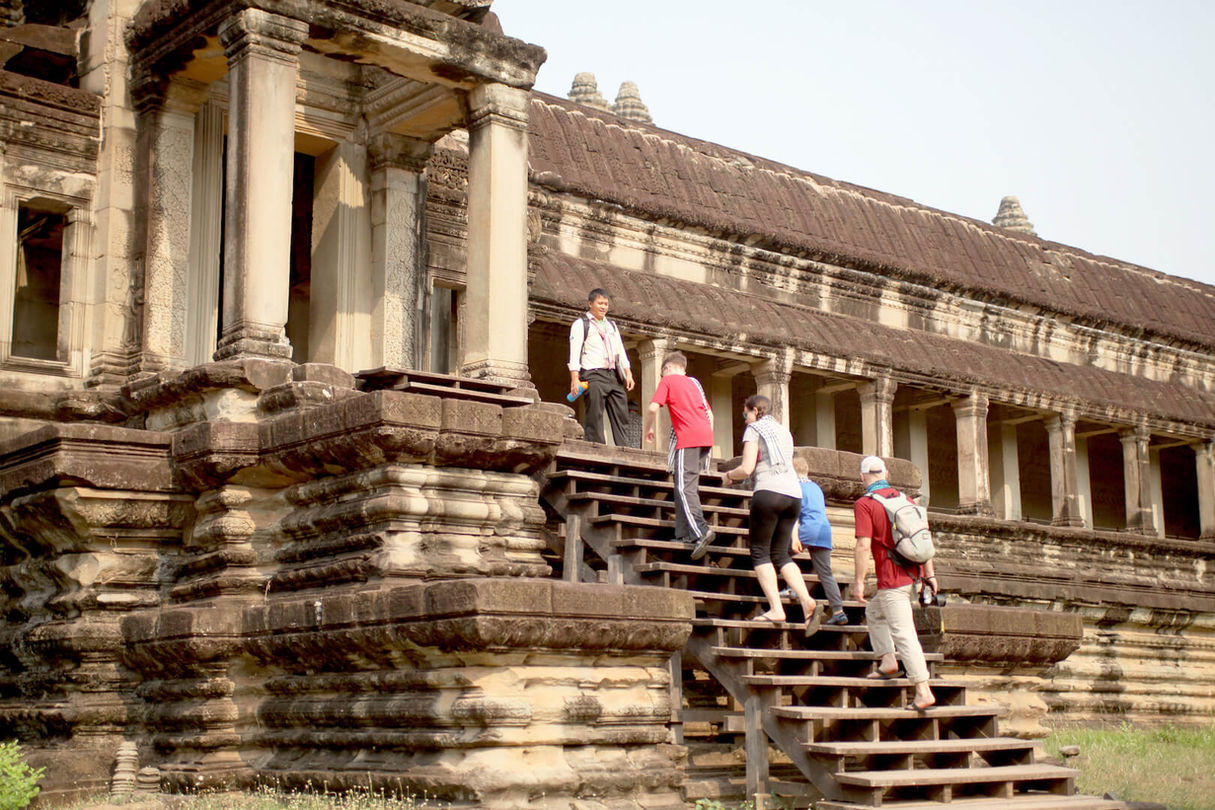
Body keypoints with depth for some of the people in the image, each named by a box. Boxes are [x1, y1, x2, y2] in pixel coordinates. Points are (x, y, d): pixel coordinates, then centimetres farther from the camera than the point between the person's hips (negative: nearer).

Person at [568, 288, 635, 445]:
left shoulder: (611, 324, 24)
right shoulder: (580, 324, 4)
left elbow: (620, 350, 22)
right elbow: (574, 352, -4)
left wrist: (628, 374, 10)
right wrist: (574, 379, -15)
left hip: (613, 376, 6)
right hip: (593, 376, -6)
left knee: (621, 417, 0)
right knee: (595, 418, -9)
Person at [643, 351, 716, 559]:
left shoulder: (668, 380, 7)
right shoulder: (694, 383, 26)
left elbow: (653, 407, -5)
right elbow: (709, 414, 24)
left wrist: (648, 428, 11)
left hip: (688, 438, -7)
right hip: (705, 435, 7)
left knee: (685, 487, -12)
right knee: (689, 485, 13)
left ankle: (701, 531, -28)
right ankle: (685, 533, 10)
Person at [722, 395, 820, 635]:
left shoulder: (753, 430, 4)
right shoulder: (784, 431, 25)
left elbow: (747, 468, -5)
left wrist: (730, 474, 14)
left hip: (769, 492, -7)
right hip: (794, 494, 7)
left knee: (760, 551, 2)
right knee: (781, 554, 10)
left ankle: (776, 608, -10)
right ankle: (807, 601, -10)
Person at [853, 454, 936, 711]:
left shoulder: (864, 504, -9)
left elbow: (864, 546, -16)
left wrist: (859, 581, -10)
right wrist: (930, 574, 19)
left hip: (891, 580, -8)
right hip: (912, 576, 8)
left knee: (903, 634, -8)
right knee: (874, 611, 27)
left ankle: (923, 690, -13)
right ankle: (888, 662, 20)